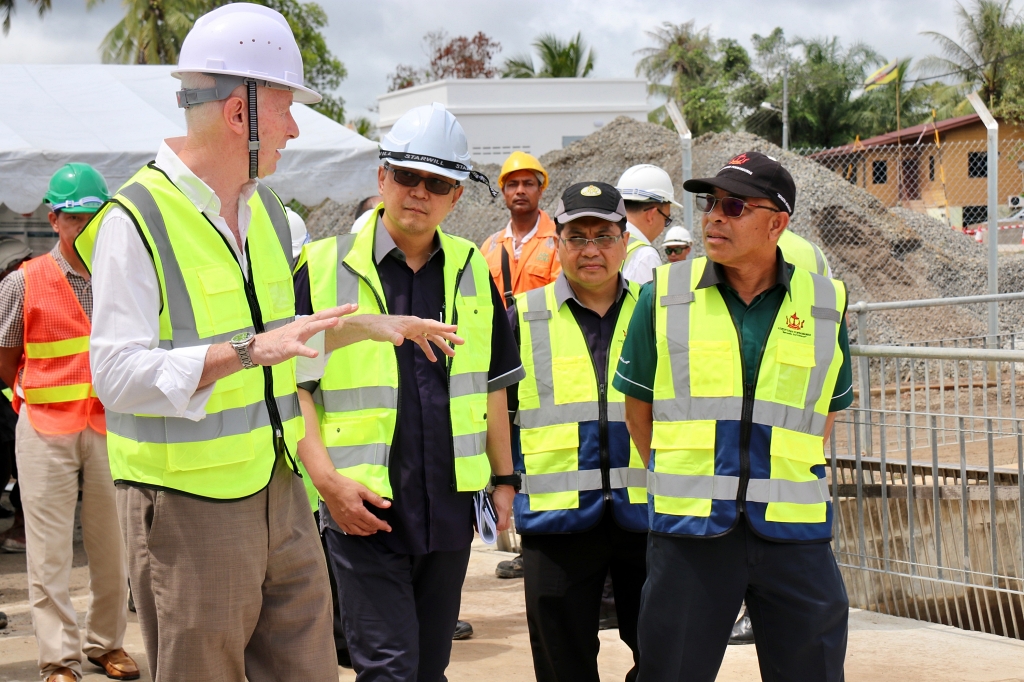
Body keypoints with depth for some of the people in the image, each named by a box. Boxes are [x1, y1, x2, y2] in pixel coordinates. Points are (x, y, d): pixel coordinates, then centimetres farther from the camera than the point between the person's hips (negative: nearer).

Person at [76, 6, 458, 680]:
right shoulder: (136, 221, -14)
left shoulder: (268, 209, 14)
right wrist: (248, 351, -31)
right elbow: (118, 376, -23)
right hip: (188, 503, -8)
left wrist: (370, 326, 17)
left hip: (278, 490, 8)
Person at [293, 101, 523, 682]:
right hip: (363, 506, -4)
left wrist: (504, 479, 15)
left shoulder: (472, 272, 10)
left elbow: (491, 384, 17)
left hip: (450, 505, 5)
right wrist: (328, 480, -14)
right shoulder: (325, 268, -3)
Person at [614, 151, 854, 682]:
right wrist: (680, 482, 5)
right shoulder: (664, 295, 2)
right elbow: (638, 406, 10)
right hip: (689, 528, 0)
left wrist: (792, 475, 6)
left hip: (793, 531, 1)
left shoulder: (825, 304, 3)